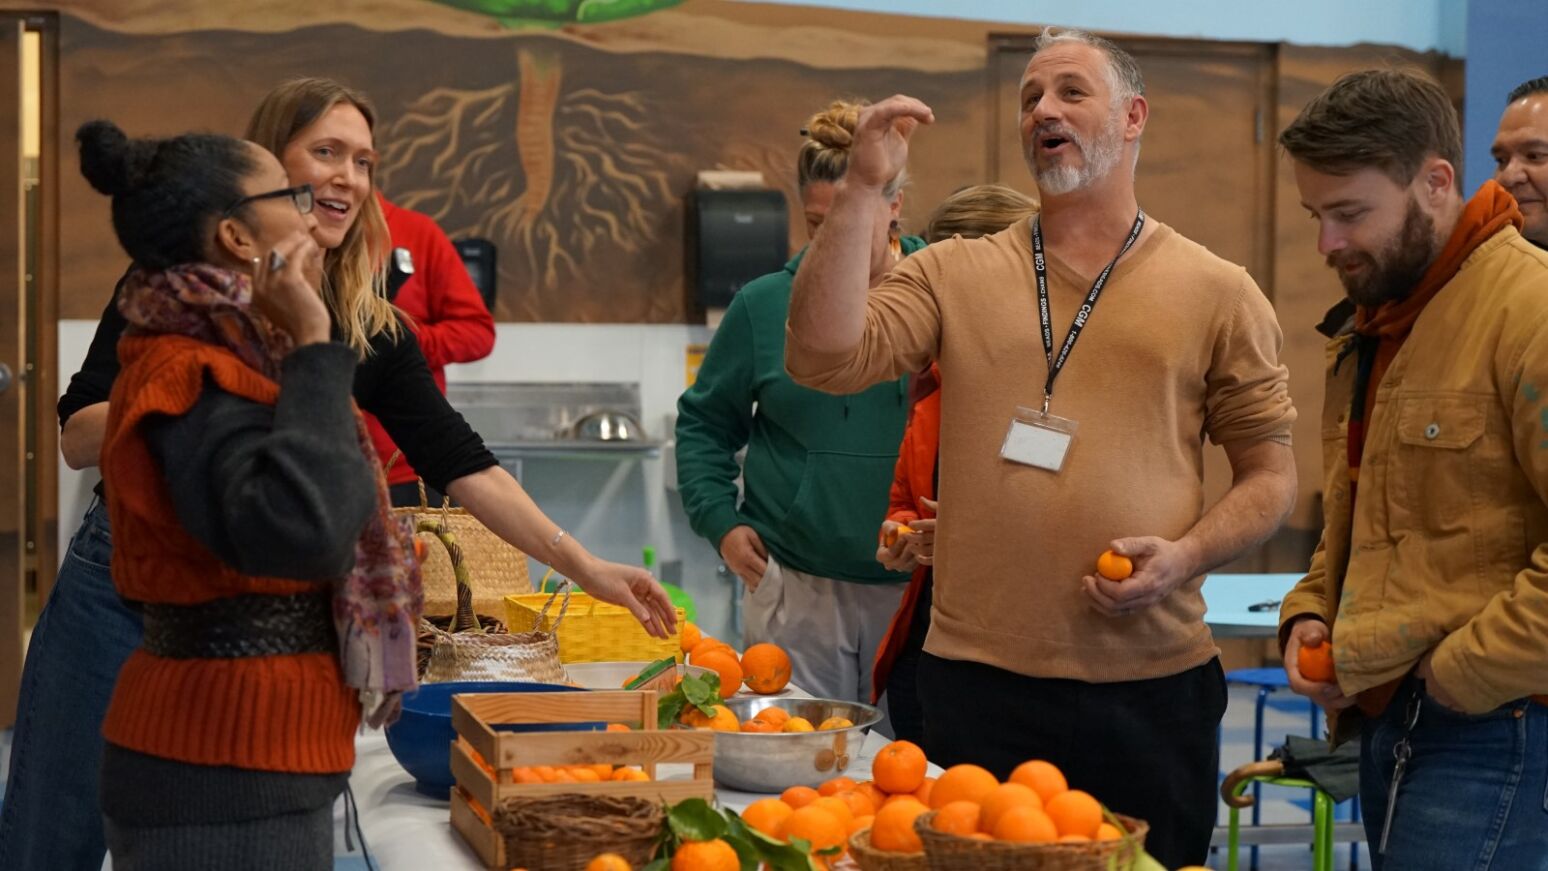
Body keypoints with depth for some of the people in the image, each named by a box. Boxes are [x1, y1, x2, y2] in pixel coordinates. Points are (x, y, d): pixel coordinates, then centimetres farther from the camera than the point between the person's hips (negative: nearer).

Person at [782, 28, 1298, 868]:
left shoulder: (1217, 292, 5)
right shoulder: (953, 274, 6)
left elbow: (1269, 476, 7)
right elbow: (824, 359, -8)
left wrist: (1184, 555, -11)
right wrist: (860, 189, -12)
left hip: (1153, 683, 0)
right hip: (978, 680, 1)